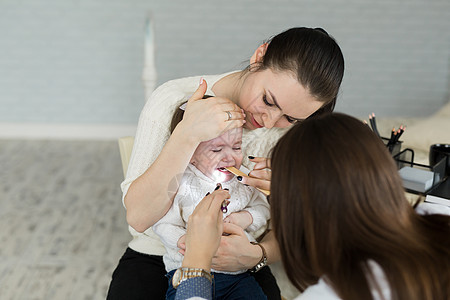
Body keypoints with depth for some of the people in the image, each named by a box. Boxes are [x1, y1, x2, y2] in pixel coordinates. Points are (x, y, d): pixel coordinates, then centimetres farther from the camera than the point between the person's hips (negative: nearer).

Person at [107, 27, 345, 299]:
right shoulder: (173, 100, -16)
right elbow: (138, 218, -22)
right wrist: (187, 135, -31)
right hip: (155, 256, 0)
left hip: (237, 267, 1)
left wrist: (255, 255, -28)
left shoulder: (295, 130, -10)